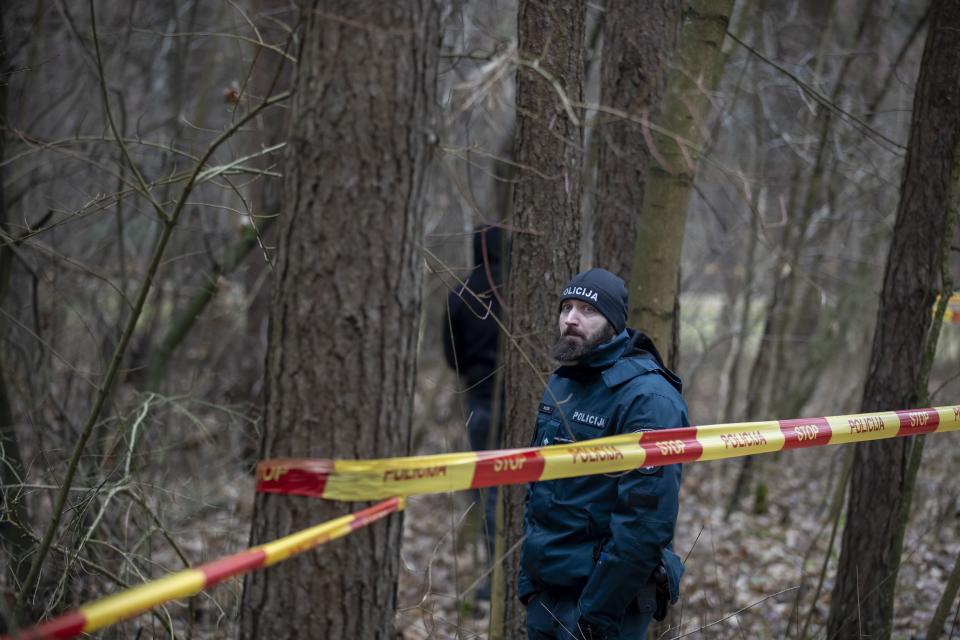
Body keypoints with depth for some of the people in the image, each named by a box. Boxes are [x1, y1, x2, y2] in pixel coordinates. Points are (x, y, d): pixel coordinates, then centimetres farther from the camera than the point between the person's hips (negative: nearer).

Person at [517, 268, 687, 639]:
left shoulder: (647, 397, -16)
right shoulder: (560, 384, 11)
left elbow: (647, 518, -21)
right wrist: (528, 580, 13)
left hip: (605, 597, -8)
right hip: (545, 593, 8)